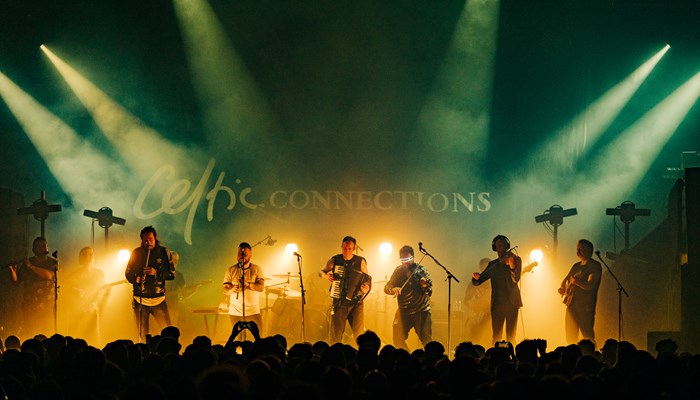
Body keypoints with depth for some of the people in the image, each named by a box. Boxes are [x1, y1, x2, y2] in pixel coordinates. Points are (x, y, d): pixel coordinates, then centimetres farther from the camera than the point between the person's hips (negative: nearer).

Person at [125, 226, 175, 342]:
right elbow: (128, 273, 9)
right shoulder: (137, 253, 5)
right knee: (142, 336, 1)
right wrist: (136, 279, -13)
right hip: (140, 300, 1)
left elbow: (172, 274, 0)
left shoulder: (163, 252, 2)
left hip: (158, 299, -1)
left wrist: (156, 273, -17)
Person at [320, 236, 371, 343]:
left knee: (360, 335, -10)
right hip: (339, 302, 1)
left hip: (356, 303, -1)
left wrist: (366, 287, -13)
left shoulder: (361, 261, 2)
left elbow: (367, 279, 9)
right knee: (335, 335, 2)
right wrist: (325, 275, -6)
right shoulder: (334, 261, 4)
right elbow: (321, 272, 17)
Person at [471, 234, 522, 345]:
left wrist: (512, 266, -29)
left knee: (510, 337, -9)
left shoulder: (516, 260, 4)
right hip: (497, 304, 3)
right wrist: (476, 277, -10)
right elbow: (477, 282, 14)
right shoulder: (493, 265, 15)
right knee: (496, 337, -2)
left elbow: (515, 279, -11)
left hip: (511, 303, -3)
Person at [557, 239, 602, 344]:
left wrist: (576, 282, -33)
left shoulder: (594, 266, -4)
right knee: (570, 337, 7)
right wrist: (562, 288, -2)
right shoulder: (576, 266, 20)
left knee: (588, 336, -12)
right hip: (571, 305, 7)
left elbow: (590, 285, -15)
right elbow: (565, 281, 22)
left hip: (585, 307, -7)